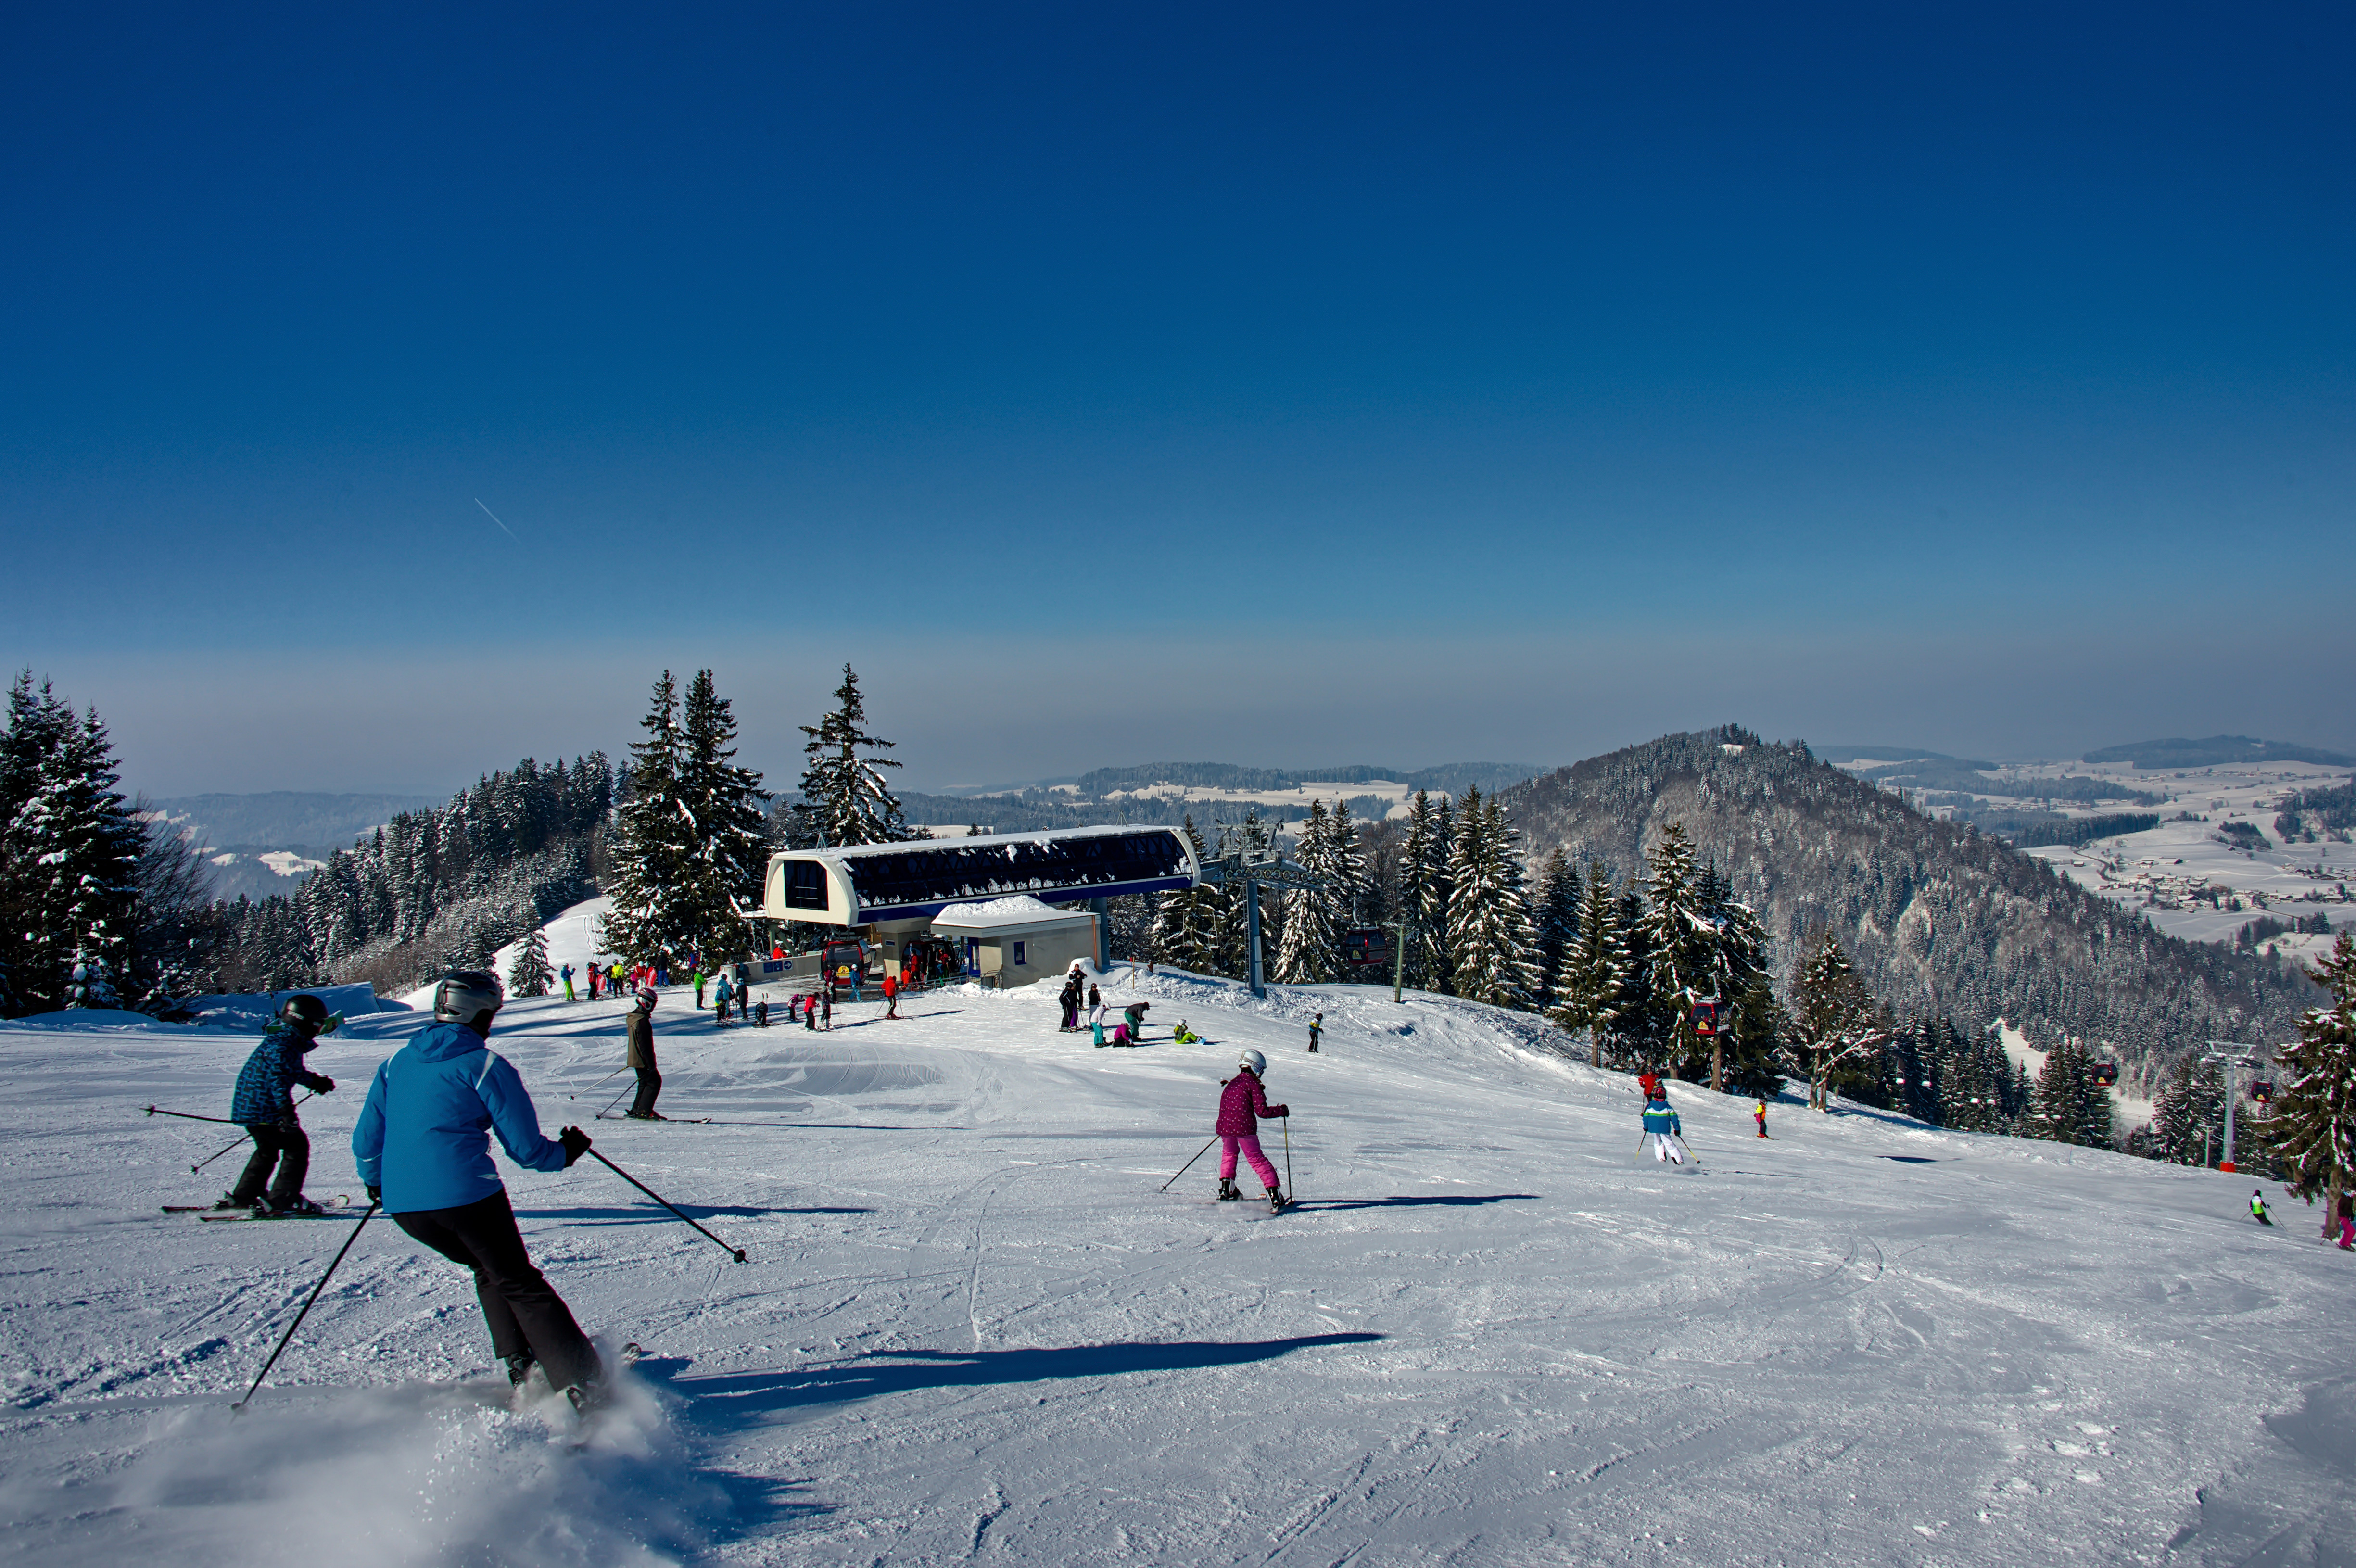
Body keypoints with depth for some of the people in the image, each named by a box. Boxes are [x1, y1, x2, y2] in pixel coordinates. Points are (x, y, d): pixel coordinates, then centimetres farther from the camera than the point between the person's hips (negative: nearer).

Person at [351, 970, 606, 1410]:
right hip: (466, 1194, -5)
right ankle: (582, 1384, -3)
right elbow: (527, 1149, -4)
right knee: (520, 1284, 5)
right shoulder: (486, 1066, -3)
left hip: (402, 1205, 6)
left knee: (489, 1271, 27)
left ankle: (520, 1369, 18)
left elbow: (365, 1143, 20)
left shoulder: (397, 1063, 15)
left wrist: (375, 1183, 40)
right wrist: (566, 1152, 17)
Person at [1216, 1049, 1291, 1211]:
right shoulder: (1253, 1084, -5)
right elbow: (1262, 1111, -10)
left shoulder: (1230, 1085, 15)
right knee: (1257, 1160, 4)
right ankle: (1275, 1194, -1)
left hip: (1225, 1127, 5)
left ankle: (1226, 1190, 20)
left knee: (1229, 1154, 29)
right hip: (1245, 1129, -5)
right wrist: (1282, 1110, 2)